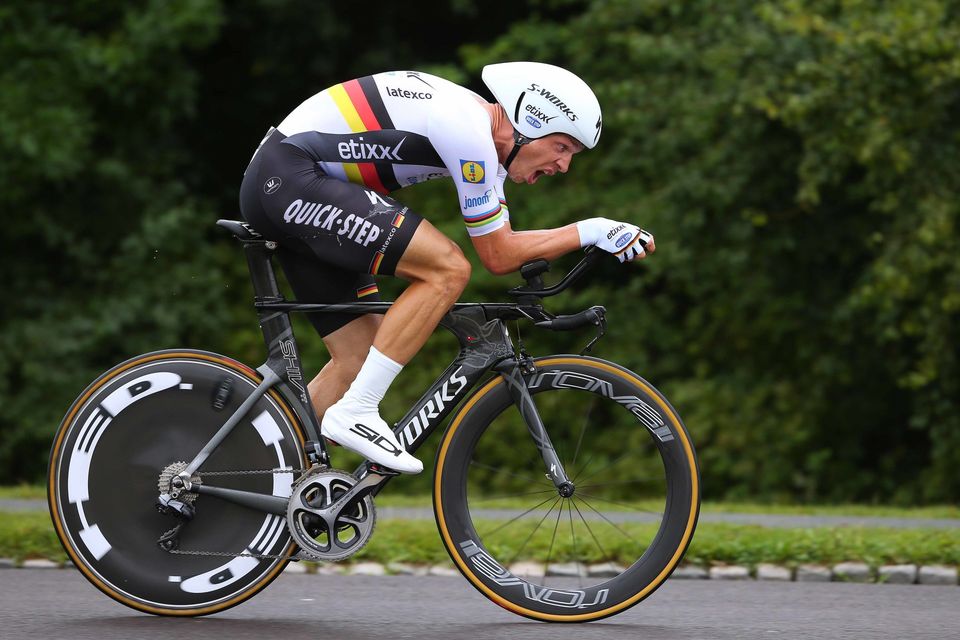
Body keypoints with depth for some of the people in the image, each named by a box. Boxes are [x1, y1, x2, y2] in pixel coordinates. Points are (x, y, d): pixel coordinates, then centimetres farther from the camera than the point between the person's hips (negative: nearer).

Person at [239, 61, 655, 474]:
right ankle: (355, 413, -16)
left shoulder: (485, 134, 11)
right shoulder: (467, 130, -19)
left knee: (359, 358, 9)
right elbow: (498, 256, -13)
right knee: (448, 269, -19)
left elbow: (502, 242, 16)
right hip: (291, 179, -10)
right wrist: (591, 231, -10)